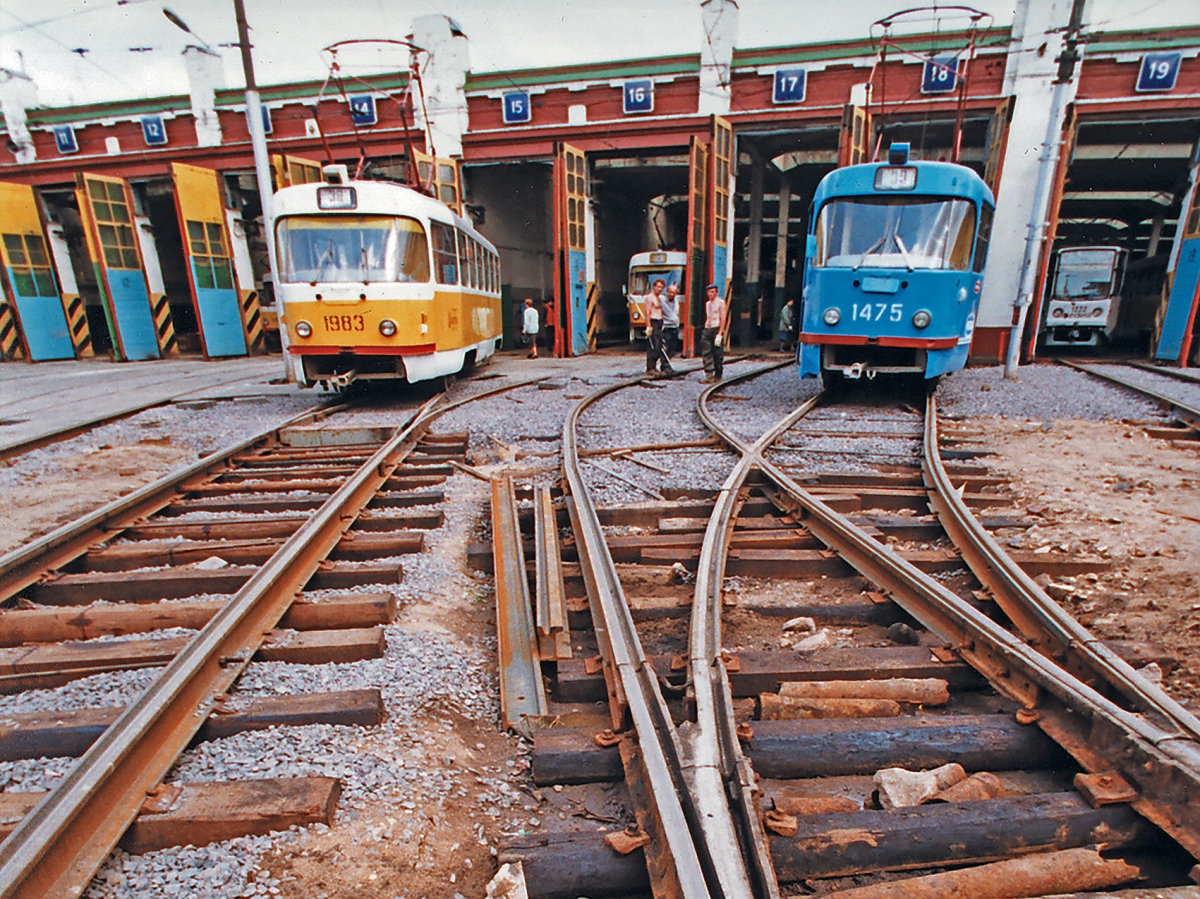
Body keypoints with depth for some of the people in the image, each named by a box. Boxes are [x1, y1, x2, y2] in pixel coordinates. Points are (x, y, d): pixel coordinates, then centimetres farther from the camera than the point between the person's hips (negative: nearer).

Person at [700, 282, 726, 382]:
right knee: (706, 353, -4)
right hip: (707, 329, 6)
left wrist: (719, 333, -15)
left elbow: (723, 319, -7)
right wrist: (705, 329, 13)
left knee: (718, 354, -1)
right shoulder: (707, 303, 17)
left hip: (717, 329, -5)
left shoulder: (720, 302, -1)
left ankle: (718, 376, 9)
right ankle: (709, 375, -5)